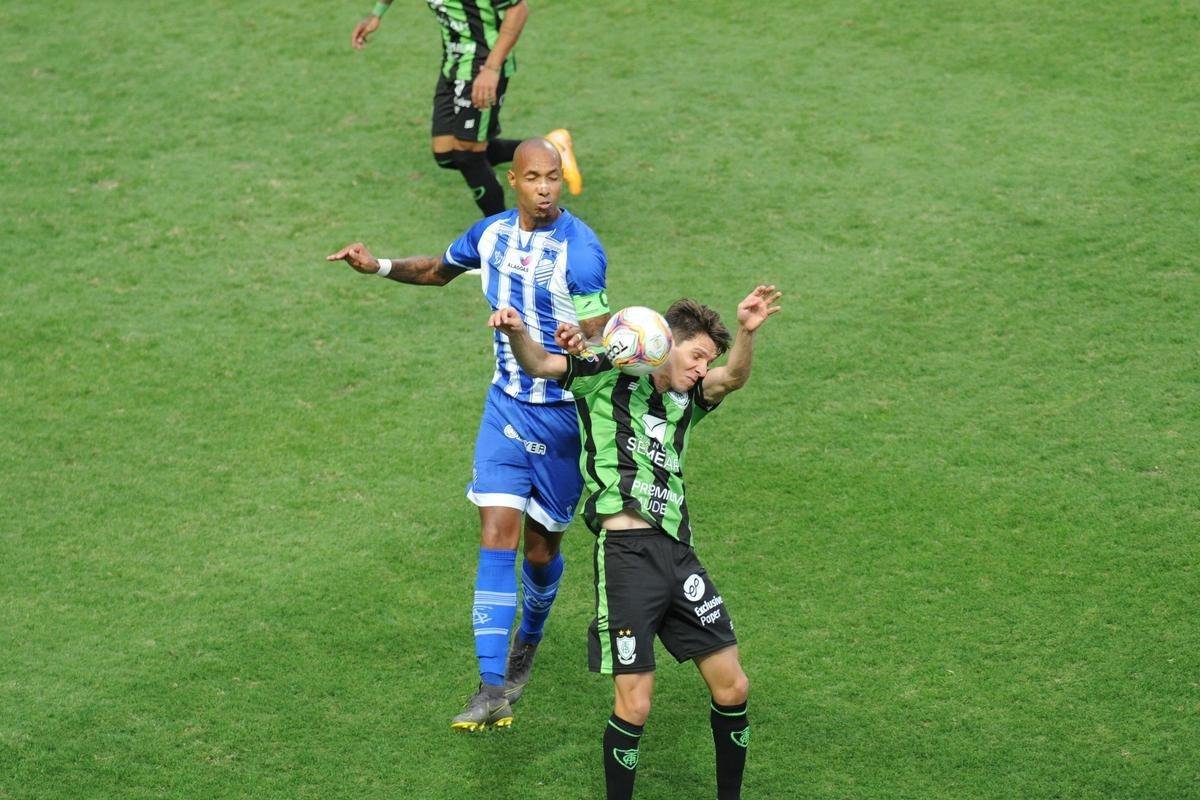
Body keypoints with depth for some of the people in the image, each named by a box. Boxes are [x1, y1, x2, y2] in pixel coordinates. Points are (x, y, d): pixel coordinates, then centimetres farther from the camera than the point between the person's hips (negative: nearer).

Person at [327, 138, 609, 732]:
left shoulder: (580, 249, -17)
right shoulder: (492, 233, 1)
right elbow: (438, 270, 23)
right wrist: (377, 266, 8)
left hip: (564, 411, -4)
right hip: (507, 402, 4)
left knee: (540, 549, 9)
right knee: (497, 533, -10)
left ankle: (527, 644, 42)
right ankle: (492, 689, -13)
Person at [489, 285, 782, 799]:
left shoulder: (685, 401, 17)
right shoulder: (610, 377, 5)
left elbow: (732, 378, -2)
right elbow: (538, 365, -8)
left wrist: (747, 332, -24)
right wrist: (517, 334, -31)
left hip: (677, 553, 6)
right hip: (627, 551, -6)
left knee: (732, 688, 9)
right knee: (634, 706, -7)